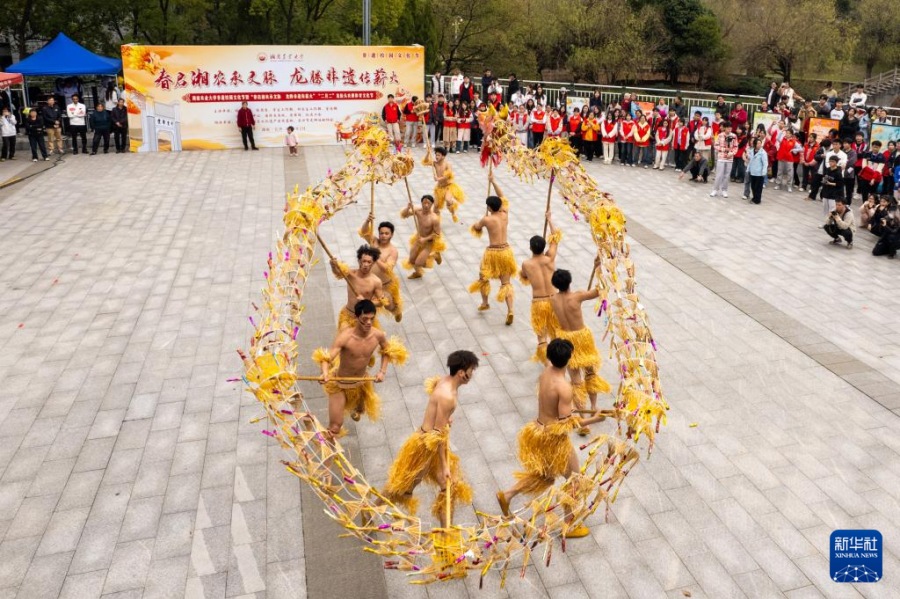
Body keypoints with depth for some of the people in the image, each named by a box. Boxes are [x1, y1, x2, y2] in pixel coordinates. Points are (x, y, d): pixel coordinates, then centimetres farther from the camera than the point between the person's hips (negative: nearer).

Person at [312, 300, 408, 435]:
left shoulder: (378, 335, -19)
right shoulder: (345, 336, -33)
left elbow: (387, 351, 4)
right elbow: (326, 358, -39)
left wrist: (382, 371, -8)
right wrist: (325, 374, -61)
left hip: (362, 382, 5)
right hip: (340, 384, -5)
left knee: (360, 410, 35)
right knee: (335, 426, -7)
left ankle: (356, 410, 72)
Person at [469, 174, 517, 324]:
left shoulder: (487, 219, -12)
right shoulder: (505, 214, 0)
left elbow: (475, 227, 9)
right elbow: (502, 197, 16)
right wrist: (493, 181, 17)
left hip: (493, 252, -4)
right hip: (506, 251, 4)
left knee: (483, 278, 23)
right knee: (506, 283, 8)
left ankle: (484, 303, 35)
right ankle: (510, 310, -6)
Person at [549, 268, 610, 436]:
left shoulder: (553, 300, -9)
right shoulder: (576, 297, -20)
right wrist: (597, 268, -15)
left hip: (565, 338, 2)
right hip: (581, 337, -2)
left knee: (576, 381, 7)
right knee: (590, 372, 23)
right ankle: (594, 407, 36)